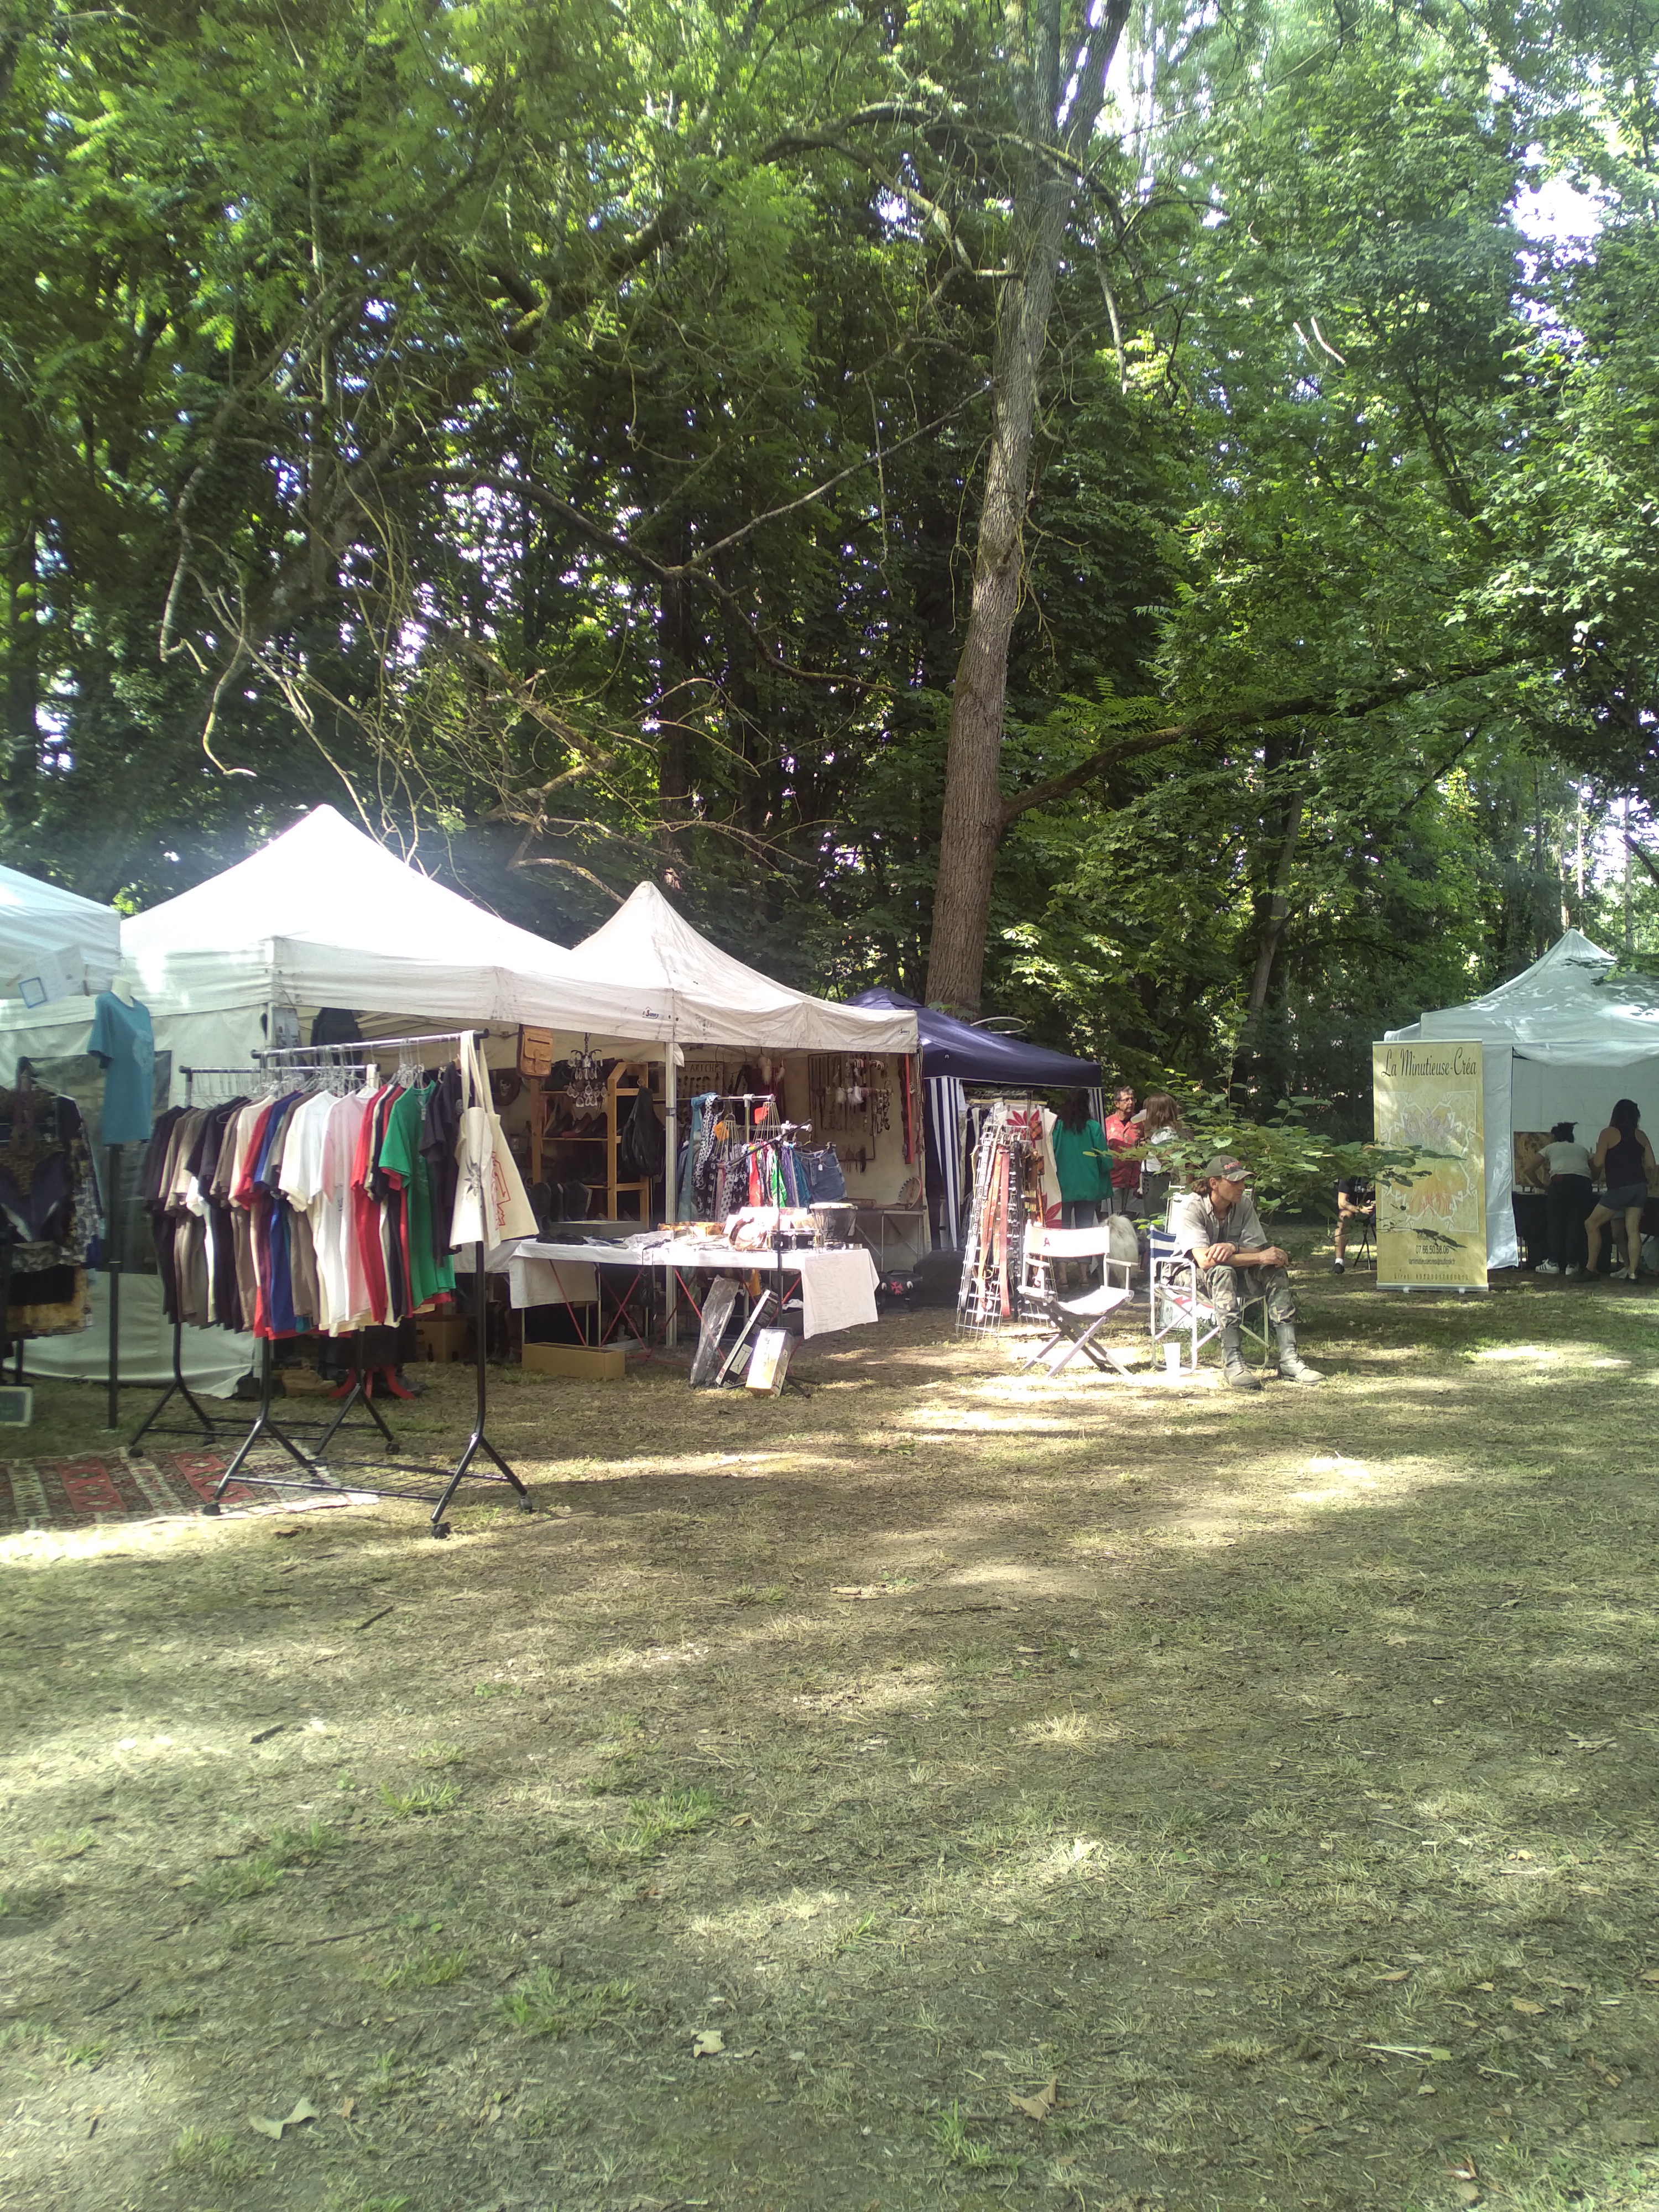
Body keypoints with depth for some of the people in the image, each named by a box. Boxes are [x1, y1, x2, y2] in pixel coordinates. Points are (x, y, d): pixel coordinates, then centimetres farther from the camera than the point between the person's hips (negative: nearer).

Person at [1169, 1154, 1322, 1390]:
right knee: (1223, 1271, -37)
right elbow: (1205, 1260, -33)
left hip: (1234, 1274, 6)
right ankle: (1232, 1363, -43)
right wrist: (1260, 1257, -33)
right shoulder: (1189, 1207, -22)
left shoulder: (1244, 1204, -3)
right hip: (1188, 1274, -6)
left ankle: (1289, 1359, -25)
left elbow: (1257, 1248, -9)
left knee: (1275, 1272, -19)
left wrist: (1234, 1248, -32)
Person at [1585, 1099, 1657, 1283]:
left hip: (1619, 1188, -5)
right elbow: (1650, 1165, 8)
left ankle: (1591, 1269, 1)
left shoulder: (1608, 1133, -4)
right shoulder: (1641, 1135, 10)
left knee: (1592, 1225, 4)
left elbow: (1599, 1163, -9)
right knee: (1633, 1230, 4)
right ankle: (1633, 1272, -3)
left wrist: (1592, 1158, 13)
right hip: (1639, 1187, 5)